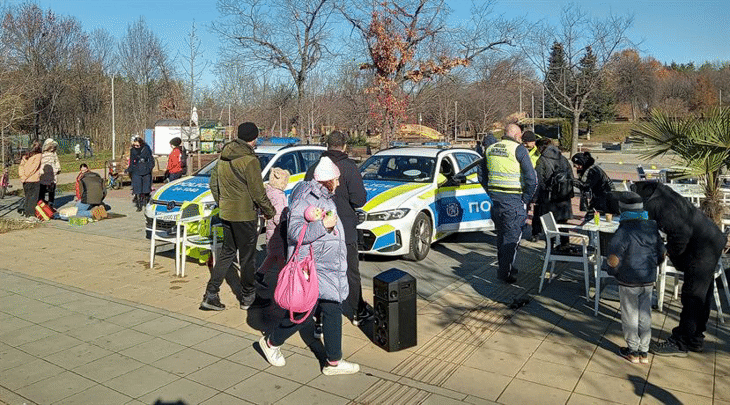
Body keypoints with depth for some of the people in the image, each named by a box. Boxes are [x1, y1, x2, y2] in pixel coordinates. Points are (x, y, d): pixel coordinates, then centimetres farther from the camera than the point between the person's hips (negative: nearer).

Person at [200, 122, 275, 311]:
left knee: (227, 253, 17)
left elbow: (213, 184, 14)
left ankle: (211, 295, 14)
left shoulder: (223, 157, 6)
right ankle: (247, 296, 21)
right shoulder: (249, 160, -18)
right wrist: (270, 212, -2)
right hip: (245, 215, -7)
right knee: (247, 256, 7)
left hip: (226, 214, 7)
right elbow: (258, 193, -16)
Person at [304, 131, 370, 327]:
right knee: (351, 274, 13)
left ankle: (321, 320, 11)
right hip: (344, 232, -3)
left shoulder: (313, 169, 1)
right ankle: (359, 313, 29)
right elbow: (359, 199, -16)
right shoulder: (348, 167, -12)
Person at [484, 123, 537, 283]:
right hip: (513, 200, -6)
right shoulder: (519, 149, -9)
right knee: (511, 237, 3)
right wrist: (525, 200, -4)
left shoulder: (490, 149, 9)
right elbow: (531, 179, -12)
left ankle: (505, 267, 31)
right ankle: (505, 272, 5)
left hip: (495, 198, 6)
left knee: (501, 235, 20)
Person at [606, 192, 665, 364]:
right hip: (648, 280, 6)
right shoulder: (652, 228, 0)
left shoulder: (624, 231, -20)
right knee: (645, 315, 15)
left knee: (630, 315, 9)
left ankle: (633, 351, 20)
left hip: (629, 282, -5)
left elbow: (613, 260, -25)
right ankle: (644, 352, 24)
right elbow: (662, 255, 9)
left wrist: (614, 267, -4)